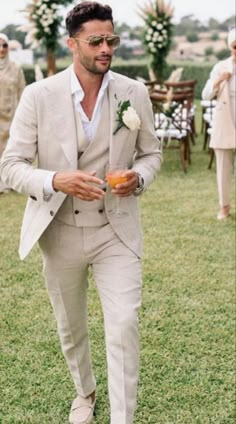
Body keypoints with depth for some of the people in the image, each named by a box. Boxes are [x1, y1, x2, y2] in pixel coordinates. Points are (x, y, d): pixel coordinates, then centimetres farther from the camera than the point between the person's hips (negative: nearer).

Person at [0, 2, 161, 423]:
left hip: (116, 231, 0)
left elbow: (151, 152, 9)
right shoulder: (38, 95, -10)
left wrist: (139, 177, -14)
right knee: (70, 329, 18)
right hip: (60, 234, 1)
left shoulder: (134, 93, -5)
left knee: (124, 325, -11)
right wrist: (56, 180, -27)